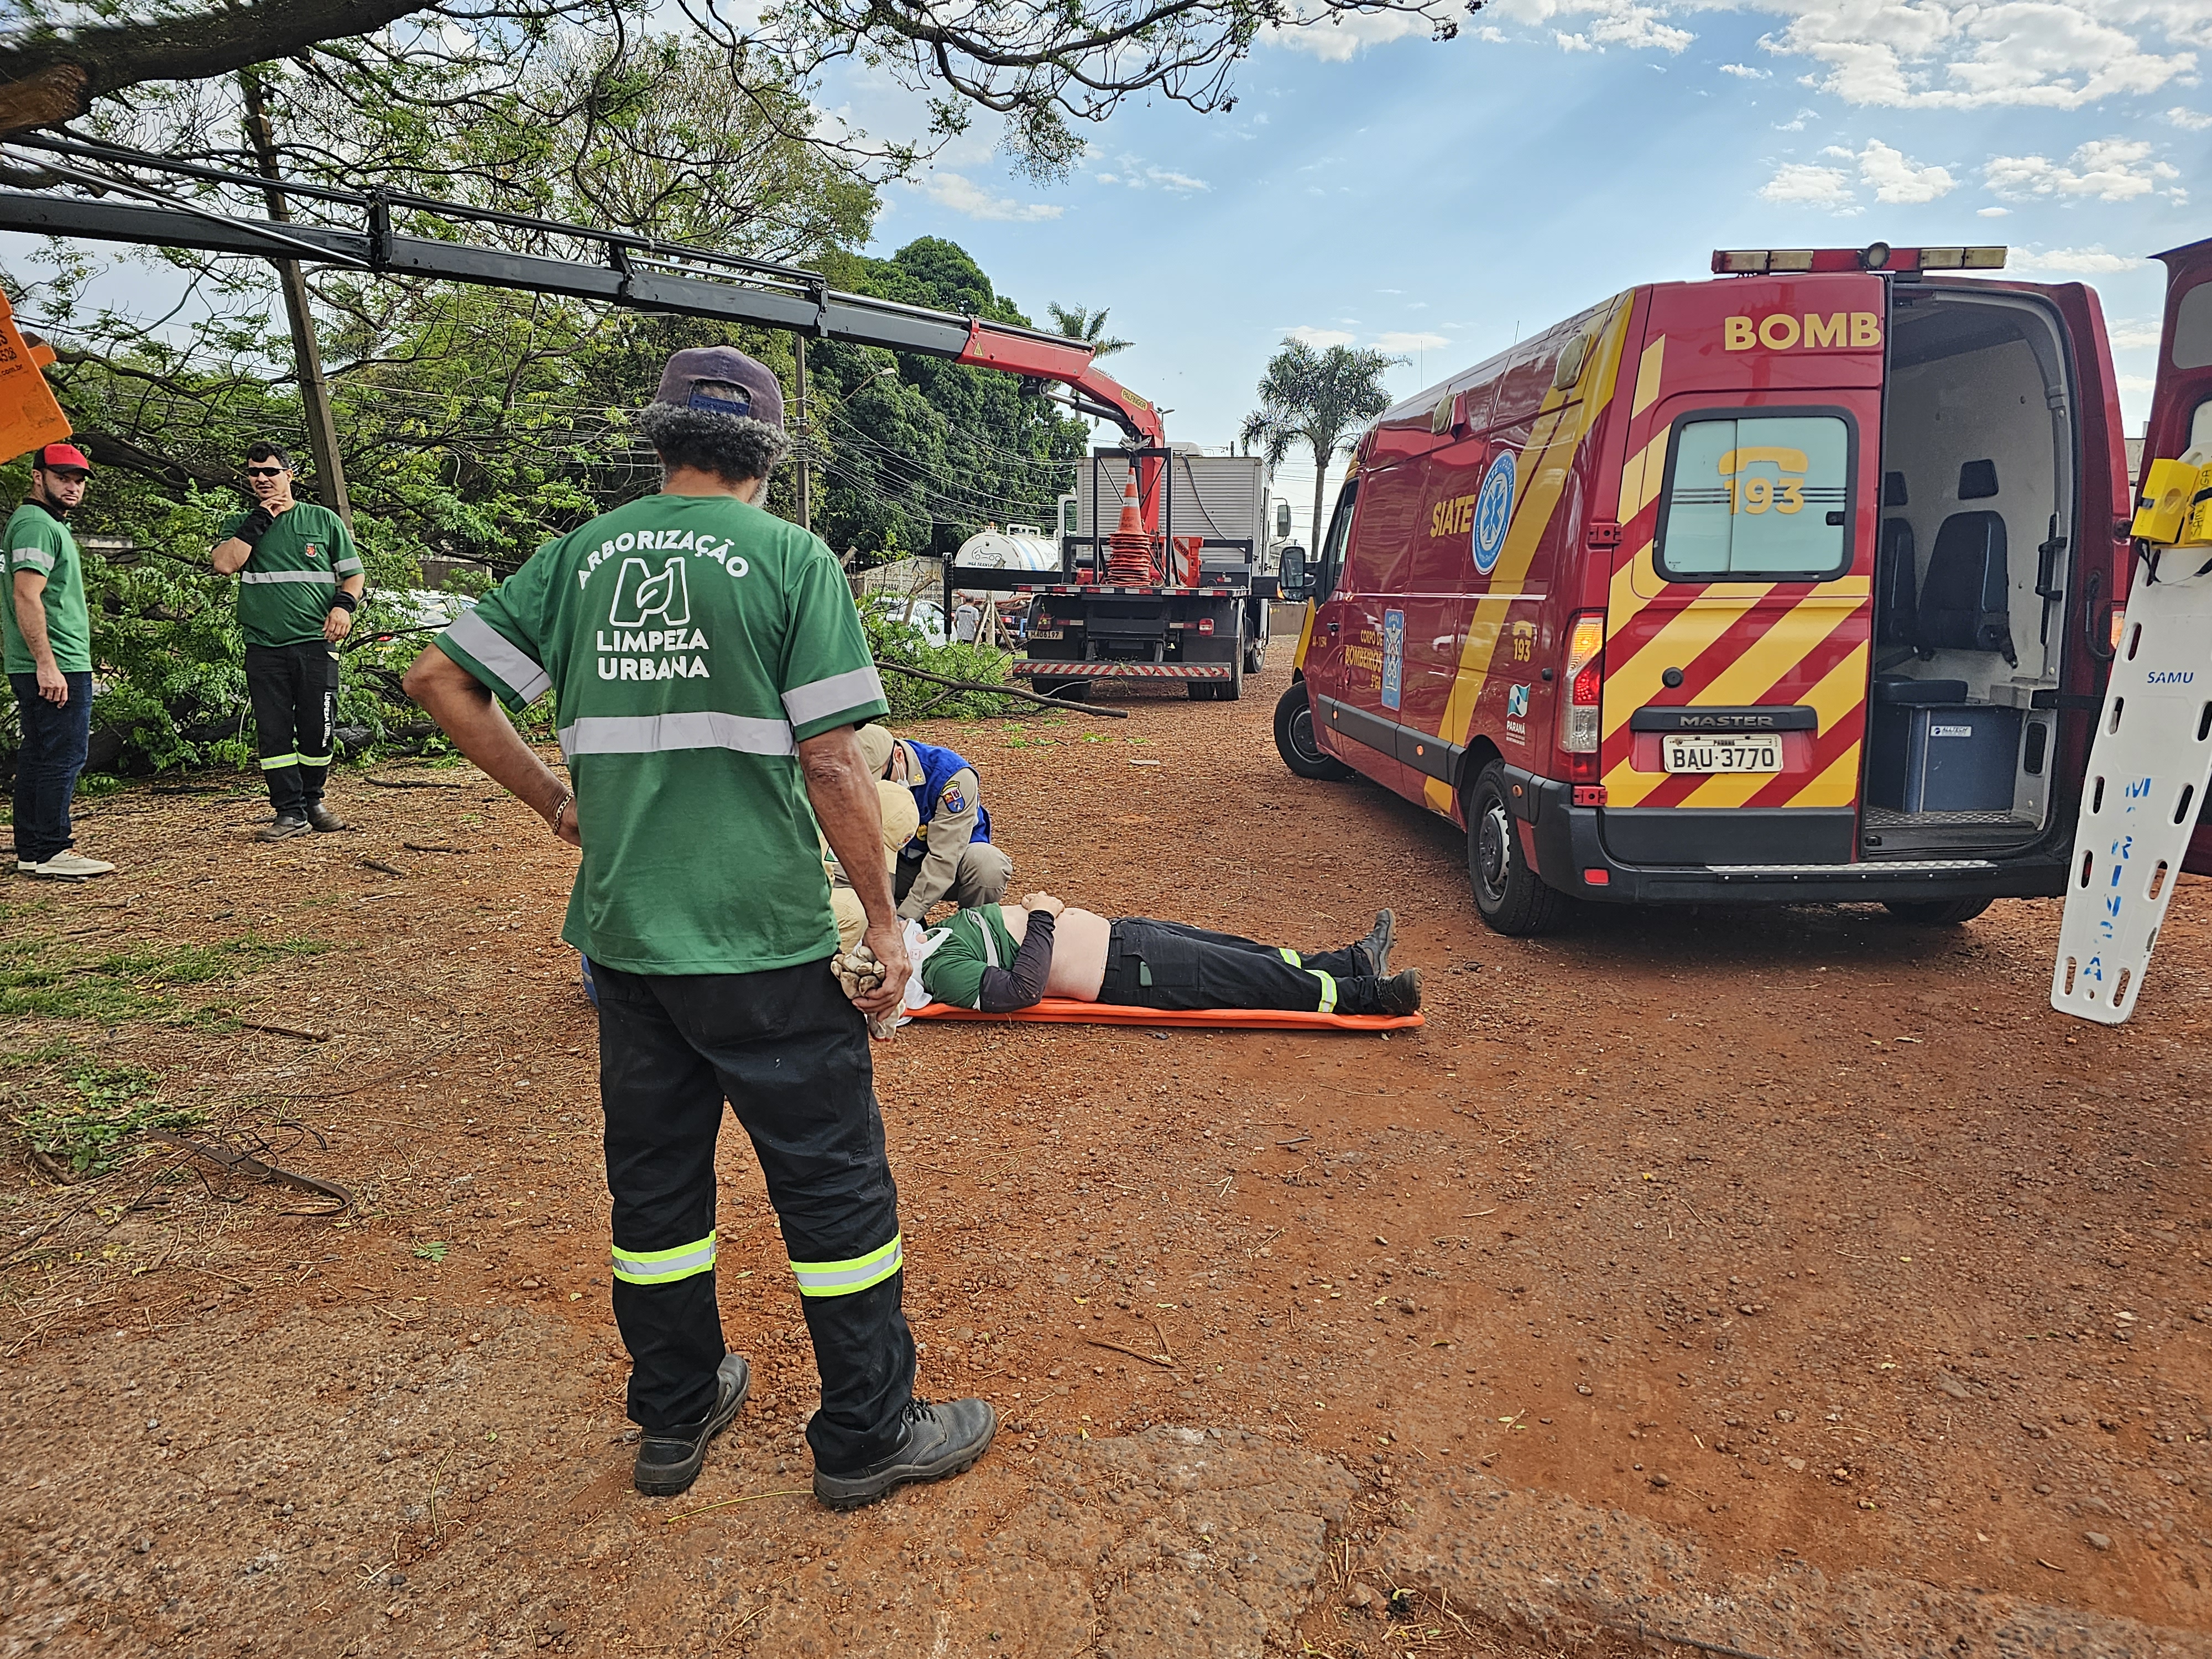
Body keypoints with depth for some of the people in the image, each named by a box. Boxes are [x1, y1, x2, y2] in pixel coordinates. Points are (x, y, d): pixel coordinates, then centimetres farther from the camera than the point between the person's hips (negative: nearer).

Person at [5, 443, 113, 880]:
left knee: (38, 758, 13)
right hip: (56, 666, -11)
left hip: (50, 667, 11)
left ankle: (31, 851, 19)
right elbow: (27, 598, -21)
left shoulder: (50, 523, 21)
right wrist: (46, 663, -25)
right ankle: (52, 853, -6)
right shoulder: (36, 524, -11)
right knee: (63, 757, -9)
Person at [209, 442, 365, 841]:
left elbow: (353, 574, 14)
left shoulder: (324, 520, 13)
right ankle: (290, 812, 2)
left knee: (318, 729, -1)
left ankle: (313, 801, 18)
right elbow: (224, 564, -5)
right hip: (263, 647, 1)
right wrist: (259, 519, -2)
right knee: (274, 732, -2)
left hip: (316, 644, -1)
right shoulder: (241, 525, 15)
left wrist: (344, 604, -6)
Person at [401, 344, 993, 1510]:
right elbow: (831, 763, -12)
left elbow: (438, 681, 7)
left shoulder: (580, 556, 6)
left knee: (655, 1180, 18)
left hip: (624, 933, 5)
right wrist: (881, 919, -6)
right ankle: (867, 1436, 21)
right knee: (834, 1181, 8)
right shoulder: (790, 558, -7)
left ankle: (675, 1416, 34)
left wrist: (557, 803, 13)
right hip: (764, 940, -5)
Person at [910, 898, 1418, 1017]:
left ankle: (1357, 961, 19)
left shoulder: (940, 932, 8)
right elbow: (1021, 989, -30)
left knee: (1248, 956, 10)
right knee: (1257, 978, -7)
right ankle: (1370, 995, 4)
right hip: (1126, 970, -9)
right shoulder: (943, 971, -19)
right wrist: (1042, 919, -20)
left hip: (1116, 932, 9)